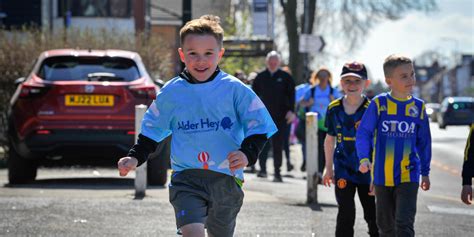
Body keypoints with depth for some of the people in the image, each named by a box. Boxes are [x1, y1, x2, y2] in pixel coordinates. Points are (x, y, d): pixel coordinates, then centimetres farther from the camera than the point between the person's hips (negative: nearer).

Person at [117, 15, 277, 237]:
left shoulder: (235, 89, -2)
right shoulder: (171, 93, 3)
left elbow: (257, 127, 1)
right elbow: (152, 131, 16)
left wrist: (247, 154, -16)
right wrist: (135, 157, 3)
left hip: (227, 179, 1)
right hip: (186, 178, -1)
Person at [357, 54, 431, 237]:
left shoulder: (419, 107, 0)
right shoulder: (379, 104, -6)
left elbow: (424, 142, 11)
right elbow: (363, 133, -8)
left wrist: (425, 172, 16)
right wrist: (364, 158, -25)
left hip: (408, 176, 0)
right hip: (382, 176, 1)